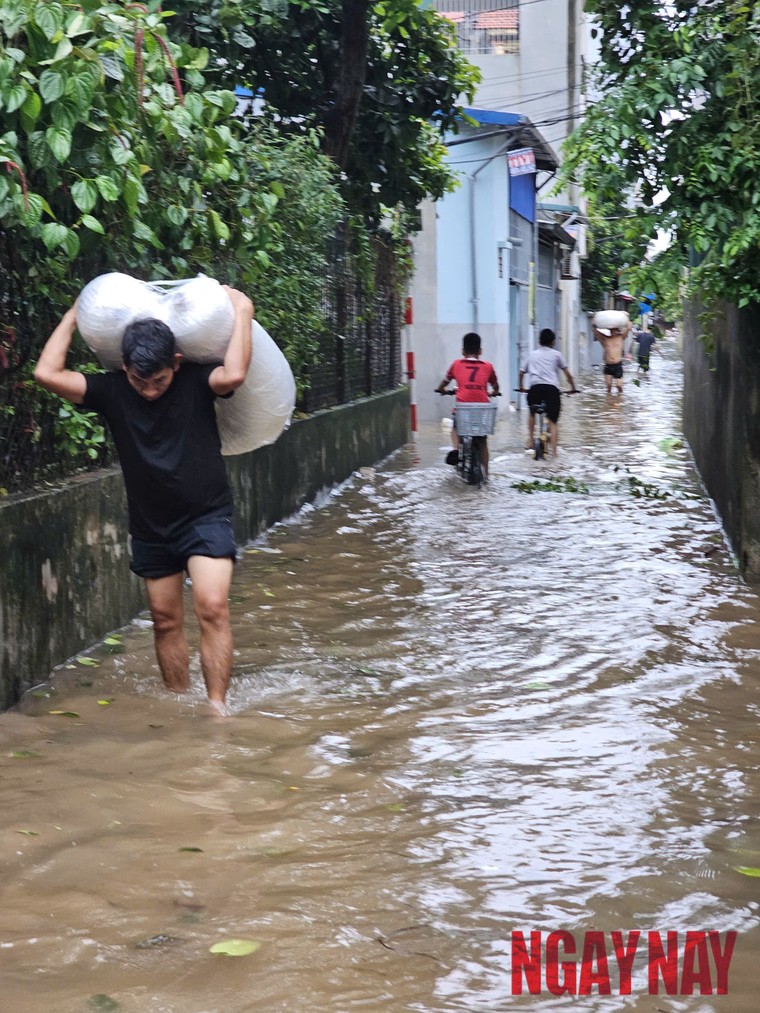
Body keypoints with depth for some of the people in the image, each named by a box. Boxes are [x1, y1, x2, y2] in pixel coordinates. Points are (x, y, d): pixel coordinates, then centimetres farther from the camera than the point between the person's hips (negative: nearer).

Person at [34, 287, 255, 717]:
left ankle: (218, 705, -16)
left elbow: (233, 374, -34)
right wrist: (73, 318, -6)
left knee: (212, 607, -18)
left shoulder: (196, 381, -12)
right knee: (166, 620, 10)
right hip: (150, 527, 4)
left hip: (206, 518, -3)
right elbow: (48, 373, -14)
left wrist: (242, 313, -24)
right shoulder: (111, 391, -6)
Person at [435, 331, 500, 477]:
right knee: (482, 440, 16)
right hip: (482, 405, 1)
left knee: (456, 427, 28)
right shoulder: (487, 366, 13)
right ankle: (485, 472, 15)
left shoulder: (456, 364, 12)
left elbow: (444, 382, 20)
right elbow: (495, 386, 24)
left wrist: (442, 390, 41)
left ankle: (456, 448, 1)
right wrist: (493, 393, 46)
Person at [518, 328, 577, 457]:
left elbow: (522, 373, 21)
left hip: (535, 387, 2)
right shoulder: (556, 354, 14)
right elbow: (567, 373, 11)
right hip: (552, 388, -2)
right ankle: (554, 451, -8)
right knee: (553, 421, 2)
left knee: (532, 412, 31)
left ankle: (530, 439, 24)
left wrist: (521, 387, 36)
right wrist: (573, 388, 23)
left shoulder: (531, 354, 20)